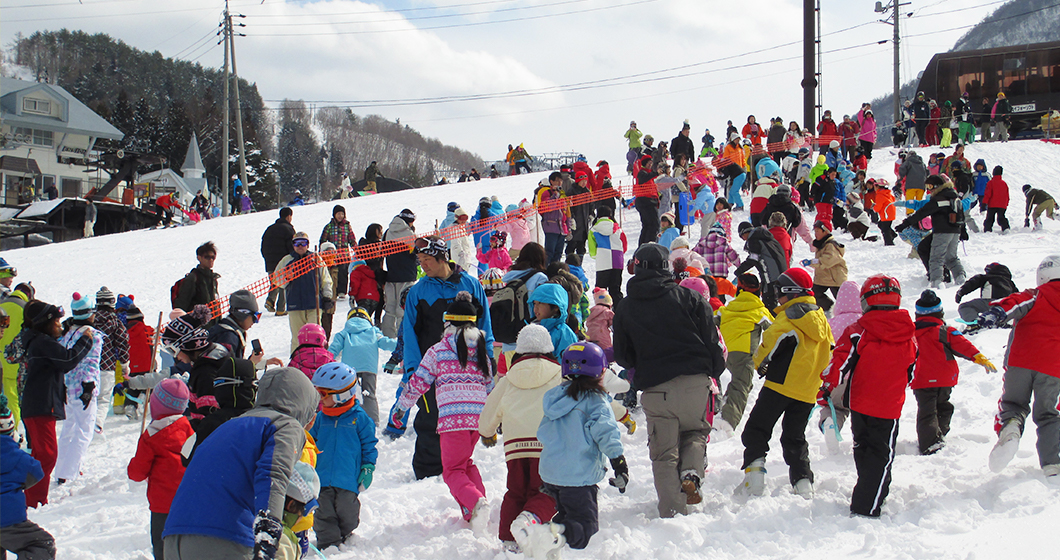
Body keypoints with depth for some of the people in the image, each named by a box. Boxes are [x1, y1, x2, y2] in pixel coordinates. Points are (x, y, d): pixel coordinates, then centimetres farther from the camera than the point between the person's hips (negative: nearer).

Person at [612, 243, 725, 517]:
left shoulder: (624, 308, 5)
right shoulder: (687, 297, 1)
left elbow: (622, 357, 11)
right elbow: (711, 340, 2)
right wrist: (714, 372, 16)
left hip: (655, 388, 0)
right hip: (695, 381, 0)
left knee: (664, 453, 9)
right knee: (694, 431, 25)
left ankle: (672, 512, 3)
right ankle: (691, 472, -2)